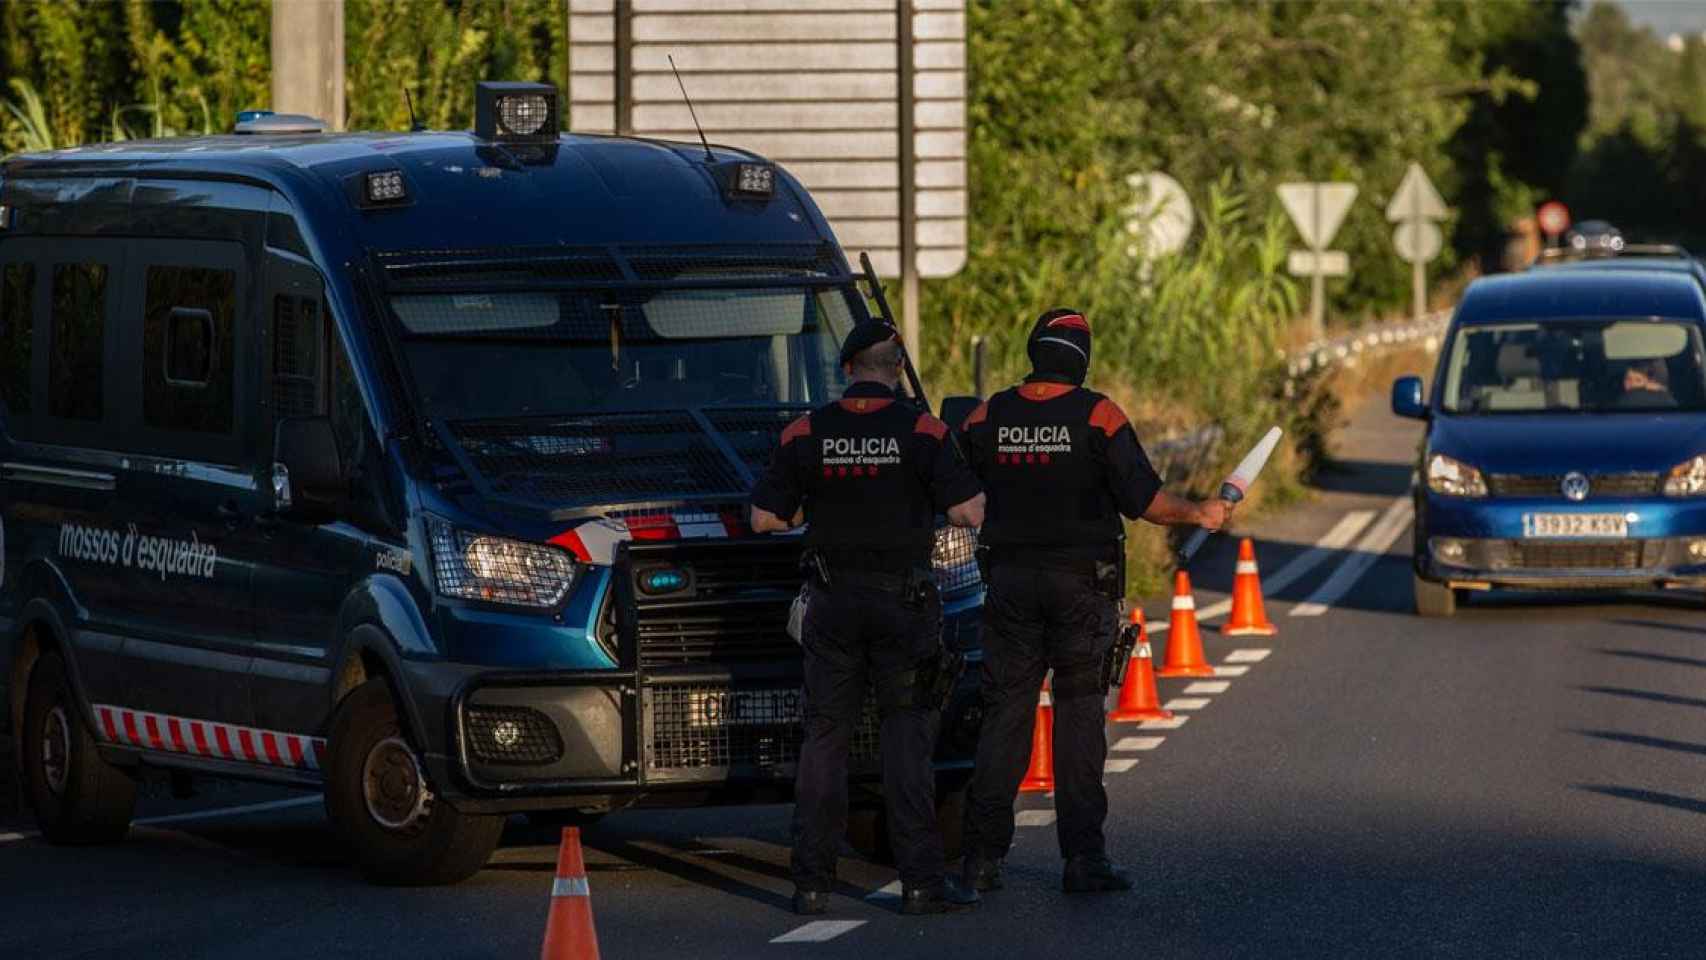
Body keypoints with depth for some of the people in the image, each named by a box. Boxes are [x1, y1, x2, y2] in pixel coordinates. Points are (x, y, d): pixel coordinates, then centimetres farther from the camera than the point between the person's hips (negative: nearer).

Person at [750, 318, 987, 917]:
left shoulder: (806, 434, -1)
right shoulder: (921, 432, -6)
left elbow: (765, 518, 1)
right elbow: (969, 513, -10)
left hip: (832, 599, 2)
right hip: (903, 599, -2)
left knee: (824, 736, 7)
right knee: (907, 734, 2)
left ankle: (812, 882, 4)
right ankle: (921, 879, -3)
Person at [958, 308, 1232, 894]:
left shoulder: (988, 418, 1)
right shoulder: (1097, 416, -7)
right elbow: (1143, 500, -9)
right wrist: (1200, 514, 7)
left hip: (1010, 581, 2)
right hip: (1081, 582, -2)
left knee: (1004, 714, 6)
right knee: (1079, 715, 3)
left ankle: (982, 856, 1)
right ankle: (1083, 857, 1)